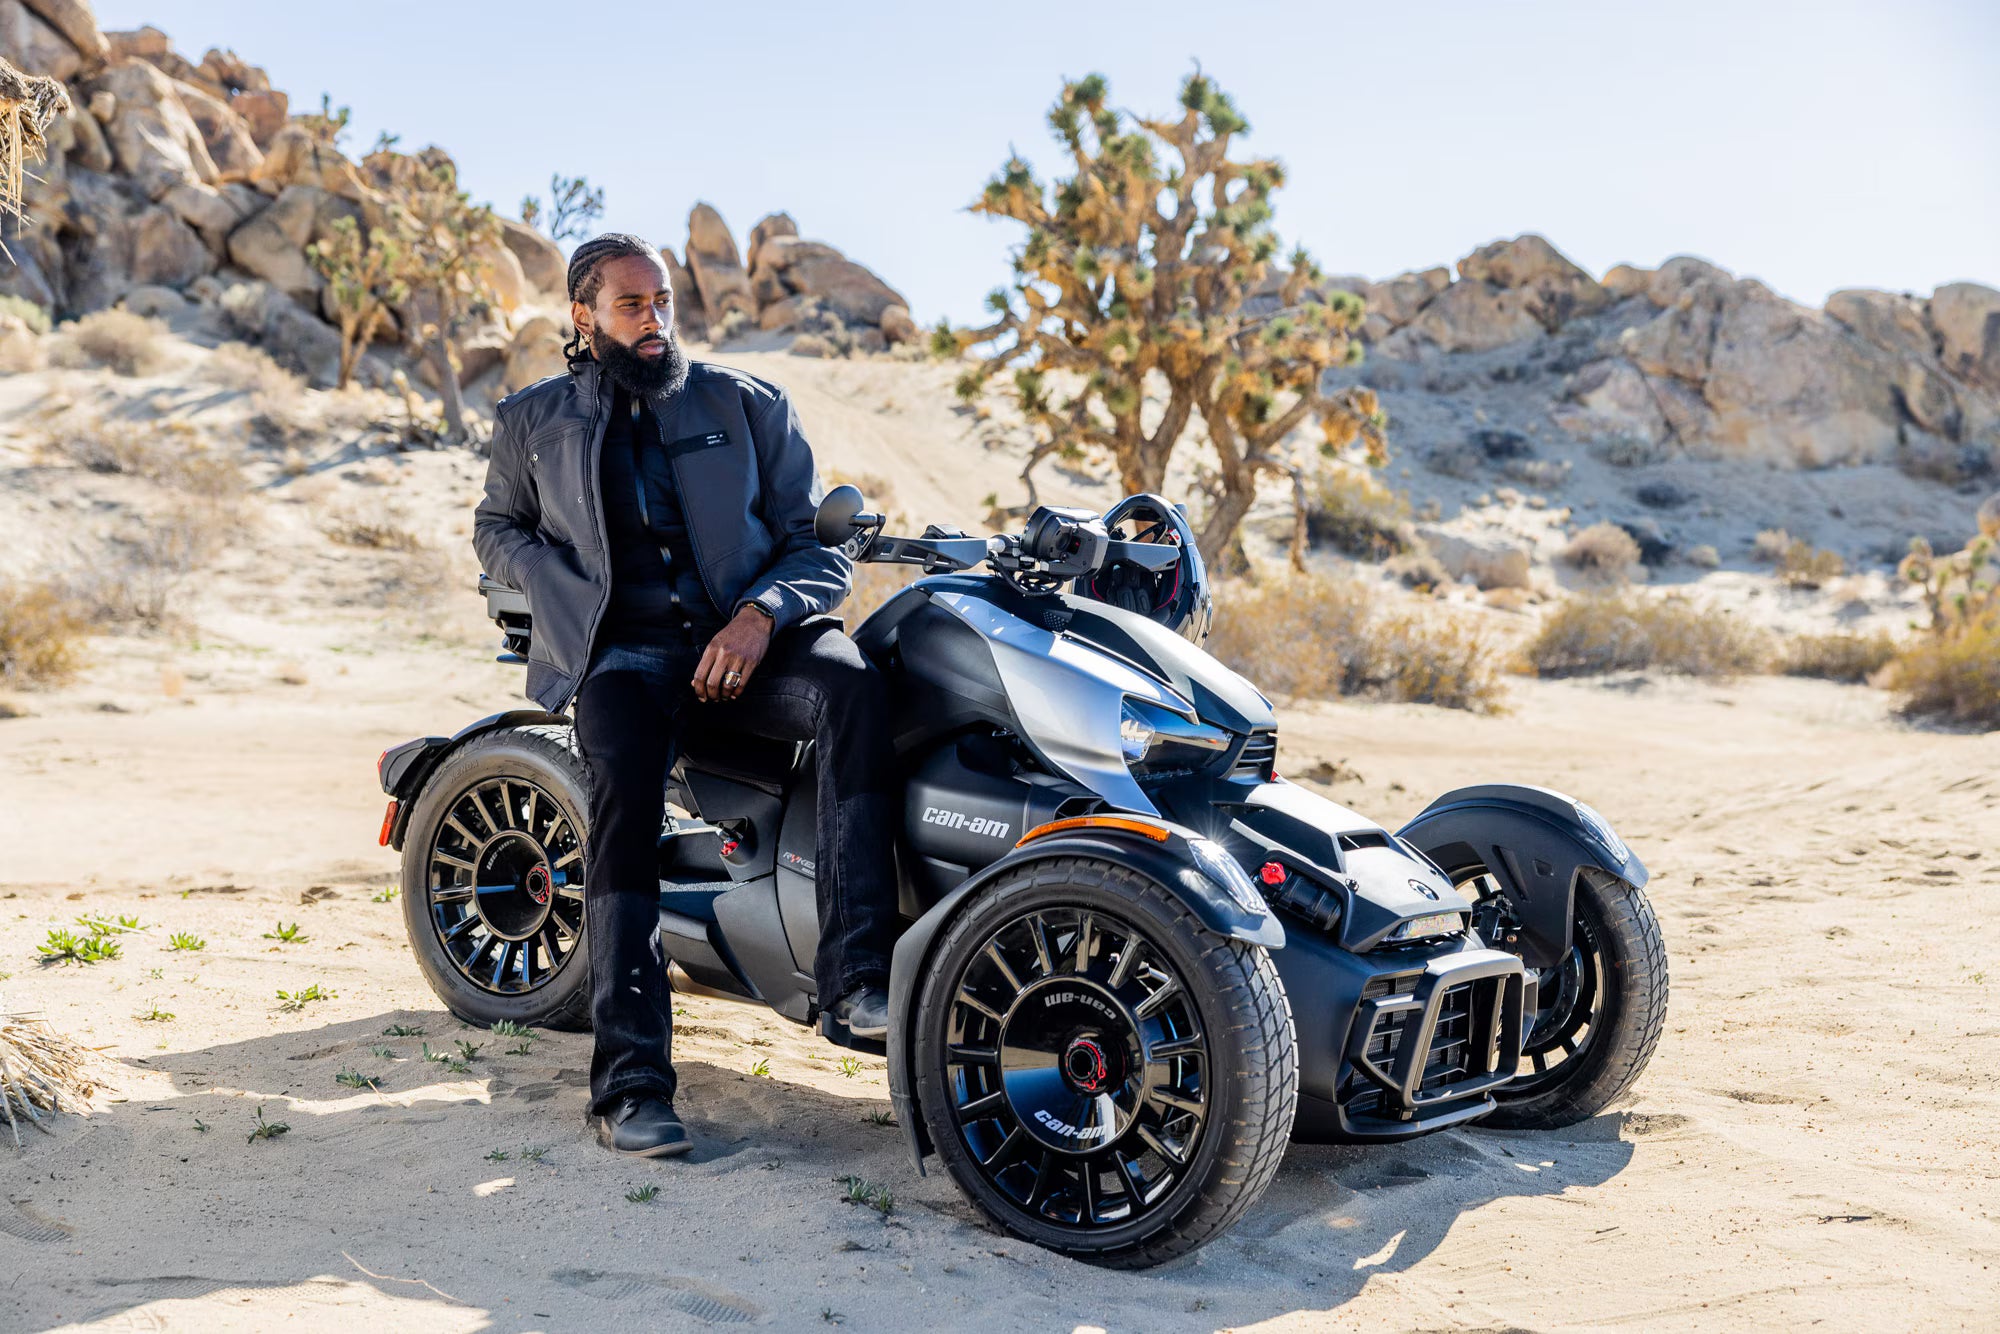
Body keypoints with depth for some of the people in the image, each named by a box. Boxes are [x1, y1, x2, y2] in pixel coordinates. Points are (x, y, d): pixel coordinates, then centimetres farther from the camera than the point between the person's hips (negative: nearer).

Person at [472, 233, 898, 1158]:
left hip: (748, 633, 1)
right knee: (623, 796, -33)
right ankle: (631, 1082, -33)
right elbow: (497, 527, 28)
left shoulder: (747, 405, 15)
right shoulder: (535, 420, 17)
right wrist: (568, 599, 5)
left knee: (853, 689, -34)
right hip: (623, 647, -1)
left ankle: (858, 976, -34)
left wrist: (762, 614, -12)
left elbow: (817, 542, 11)